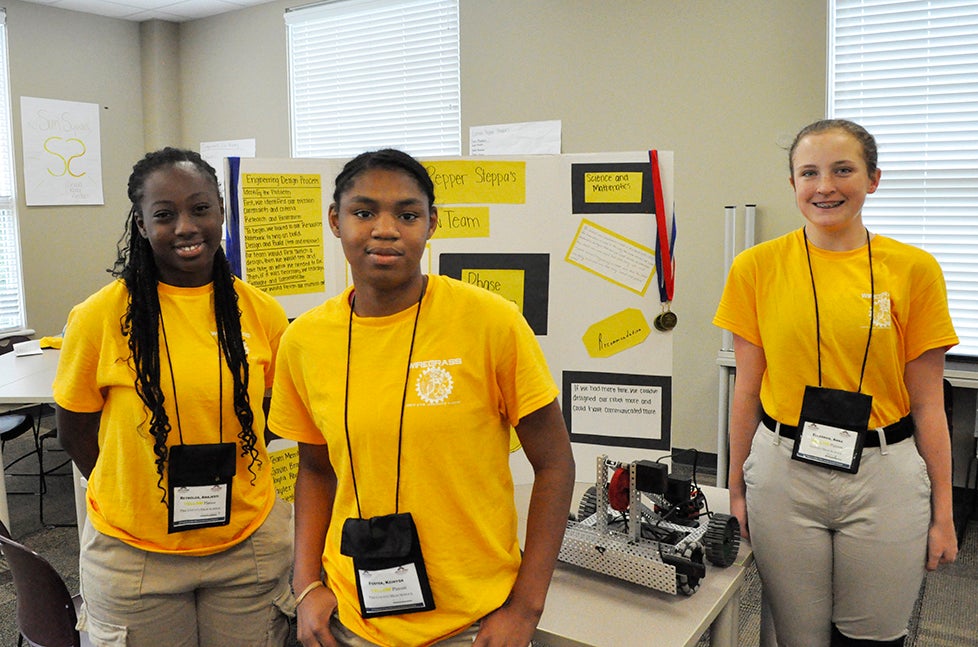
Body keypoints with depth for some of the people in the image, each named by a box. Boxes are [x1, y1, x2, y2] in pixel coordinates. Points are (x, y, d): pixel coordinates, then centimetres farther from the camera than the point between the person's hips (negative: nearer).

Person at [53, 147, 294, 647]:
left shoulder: (262, 314, -5)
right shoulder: (99, 317, -11)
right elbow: (75, 433, 0)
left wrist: (221, 483, 3)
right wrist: (136, 498, -1)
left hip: (248, 544, 2)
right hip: (134, 552, -2)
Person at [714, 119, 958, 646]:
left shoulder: (913, 269, -2)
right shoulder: (757, 266, -2)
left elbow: (928, 404, 1)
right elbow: (747, 390, 2)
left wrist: (942, 511, 3)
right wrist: (737, 488, 5)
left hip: (883, 478, 0)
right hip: (782, 471, 0)